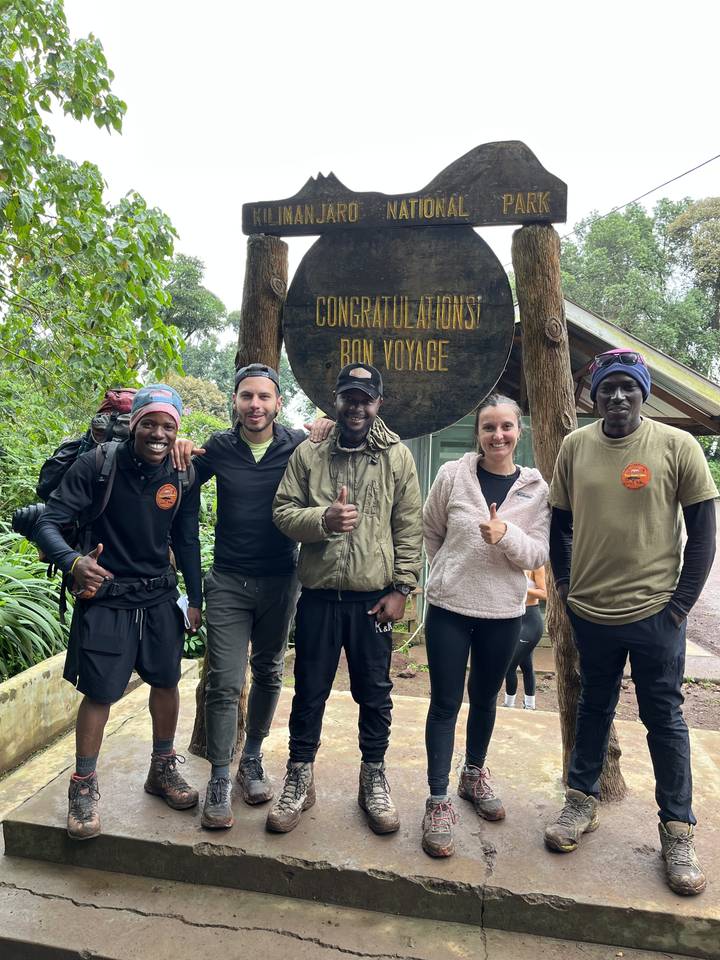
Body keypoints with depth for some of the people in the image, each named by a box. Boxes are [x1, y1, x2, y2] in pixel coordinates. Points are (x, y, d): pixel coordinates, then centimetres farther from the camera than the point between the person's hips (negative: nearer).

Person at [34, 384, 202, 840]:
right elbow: (49, 522, -16)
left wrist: (196, 600, 7)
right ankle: (84, 786, 24)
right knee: (99, 694, 1)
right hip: (106, 597, -3)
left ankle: (163, 769, 34)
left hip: (160, 597, 4)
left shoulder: (183, 477, -4)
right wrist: (73, 562, -36)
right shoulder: (97, 465, -15)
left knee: (167, 682, 11)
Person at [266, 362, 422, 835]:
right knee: (309, 690, 12)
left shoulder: (398, 456, 1)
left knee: (375, 693, 13)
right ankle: (300, 779, 31)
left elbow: (410, 529, 1)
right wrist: (323, 518, -19)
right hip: (319, 595, 1)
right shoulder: (308, 454, 3)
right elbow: (283, 511, 1)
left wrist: (401, 588, -4)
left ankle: (374, 779, 34)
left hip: (374, 598, 0)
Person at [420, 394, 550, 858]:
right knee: (446, 704, 3)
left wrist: (505, 535, -23)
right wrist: (449, 571, 7)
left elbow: (539, 554, -6)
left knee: (485, 699, 19)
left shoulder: (536, 488, -2)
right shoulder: (453, 475, -7)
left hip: (504, 613, 2)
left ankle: (475, 775, 41)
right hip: (449, 609, -2)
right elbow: (431, 531, 6)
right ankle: (439, 800, 16)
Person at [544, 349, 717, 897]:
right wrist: (566, 585, 3)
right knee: (594, 707, 18)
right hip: (590, 610, 3)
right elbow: (561, 522, 8)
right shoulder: (575, 446, 0)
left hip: (654, 611, -2)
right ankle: (583, 802, 35)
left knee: (664, 718, 9)